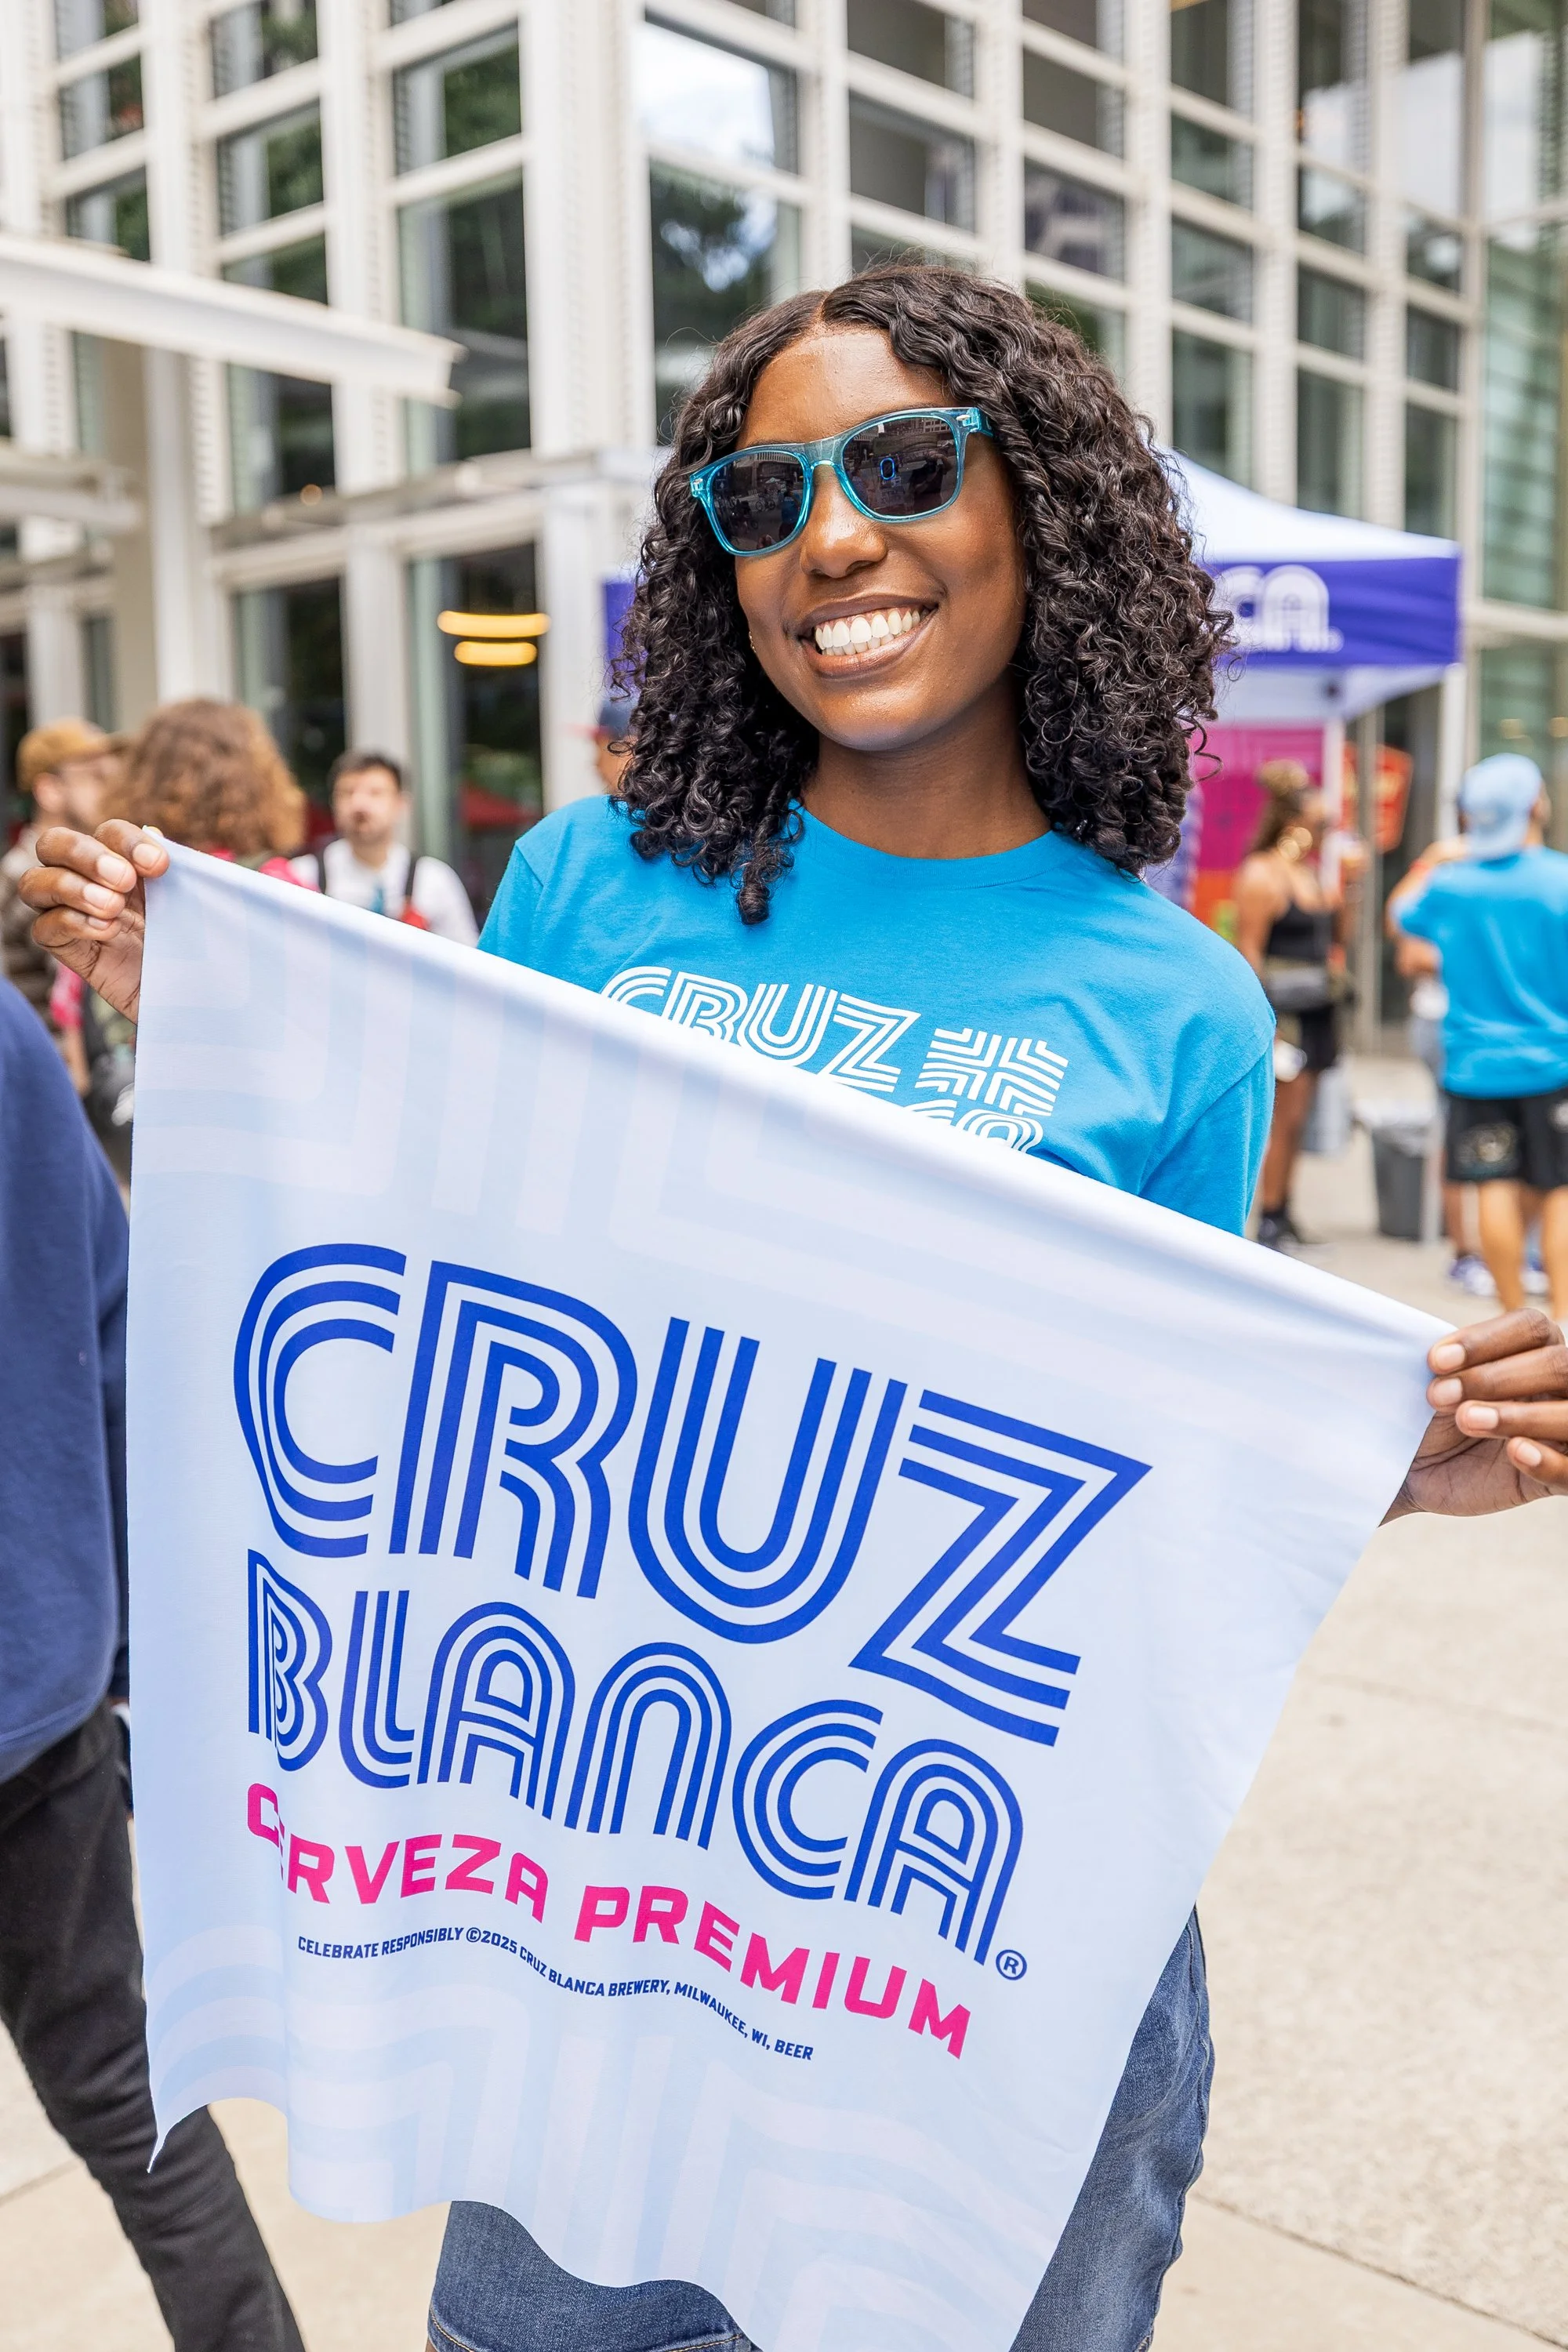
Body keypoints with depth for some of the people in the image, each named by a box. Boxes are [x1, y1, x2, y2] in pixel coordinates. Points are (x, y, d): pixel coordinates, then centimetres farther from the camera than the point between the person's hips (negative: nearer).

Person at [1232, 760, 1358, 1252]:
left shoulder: (1311, 873, 16)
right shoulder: (1261, 875, -10)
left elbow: (1335, 936, 23)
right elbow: (1248, 950, -14)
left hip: (1317, 1008, 8)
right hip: (1283, 1009, -8)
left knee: (1297, 1118, 10)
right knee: (1284, 1116, -7)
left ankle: (1284, 1213, 17)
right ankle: (1269, 1218, -1)